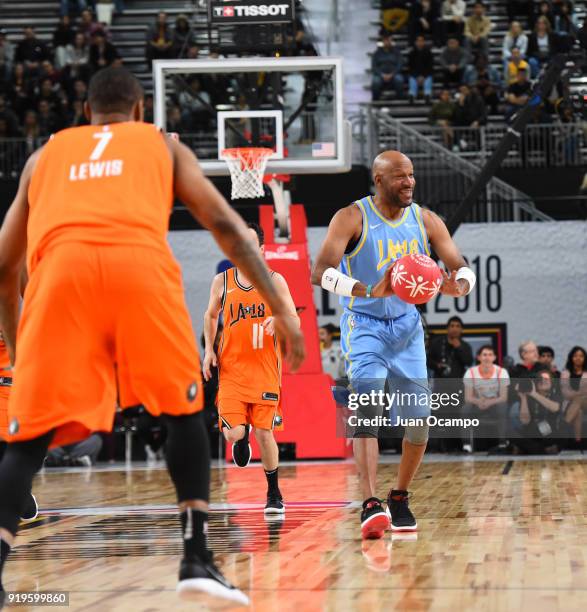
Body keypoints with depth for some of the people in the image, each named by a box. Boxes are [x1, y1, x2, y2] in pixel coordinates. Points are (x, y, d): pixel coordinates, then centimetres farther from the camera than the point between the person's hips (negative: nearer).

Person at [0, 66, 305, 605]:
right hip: (139, 263, -1)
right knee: (182, 408, 18)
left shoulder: (45, 155, 35)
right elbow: (225, 225, 19)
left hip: (61, 267, 1)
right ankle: (197, 560, 9)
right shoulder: (163, 144, 31)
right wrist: (280, 309, 17)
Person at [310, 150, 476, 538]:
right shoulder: (352, 218, -14)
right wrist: (369, 291, -41)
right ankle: (371, 505, -30)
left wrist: (459, 285, -27)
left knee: (419, 419, 3)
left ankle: (400, 499, 23)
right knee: (368, 411, -21)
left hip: (408, 327, 5)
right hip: (365, 327, -5)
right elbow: (320, 272, -25)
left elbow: (462, 268, -1)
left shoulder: (426, 221, -1)